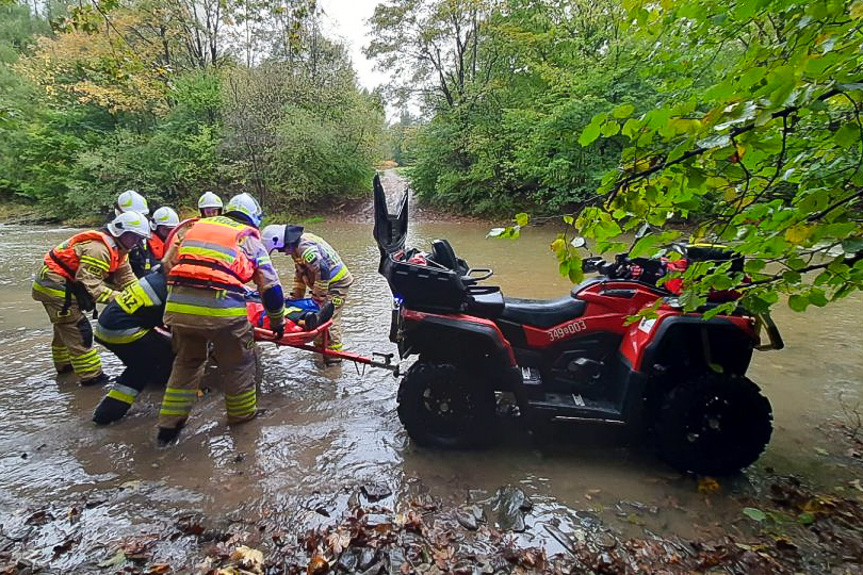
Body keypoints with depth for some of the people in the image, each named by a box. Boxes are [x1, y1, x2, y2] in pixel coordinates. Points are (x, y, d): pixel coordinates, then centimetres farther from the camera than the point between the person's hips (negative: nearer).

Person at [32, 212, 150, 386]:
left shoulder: (117, 250, 6)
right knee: (79, 331, -11)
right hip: (56, 286, -11)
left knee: (64, 327, 26)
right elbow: (89, 283, -31)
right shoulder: (98, 248, -27)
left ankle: (64, 364, 45)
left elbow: (126, 277, 2)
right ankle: (90, 376, -7)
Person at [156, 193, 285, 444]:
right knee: (238, 362, 18)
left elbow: (168, 264, 26)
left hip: (177, 306, 5)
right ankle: (242, 414, 34)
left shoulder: (197, 226, 23)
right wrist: (278, 322, 21)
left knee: (186, 361, 25)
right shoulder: (249, 239, 12)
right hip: (222, 309, -4)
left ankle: (169, 424, 31)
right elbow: (270, 286, 9)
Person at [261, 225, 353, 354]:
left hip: (337, 282, -10)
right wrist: (295, 297, 19)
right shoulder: (296, 245, 11)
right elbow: (299, 273, 20)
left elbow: (322, 270, -30)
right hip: (326, 282, 10)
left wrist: (318, 297, -21)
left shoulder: (305, 246, -24)